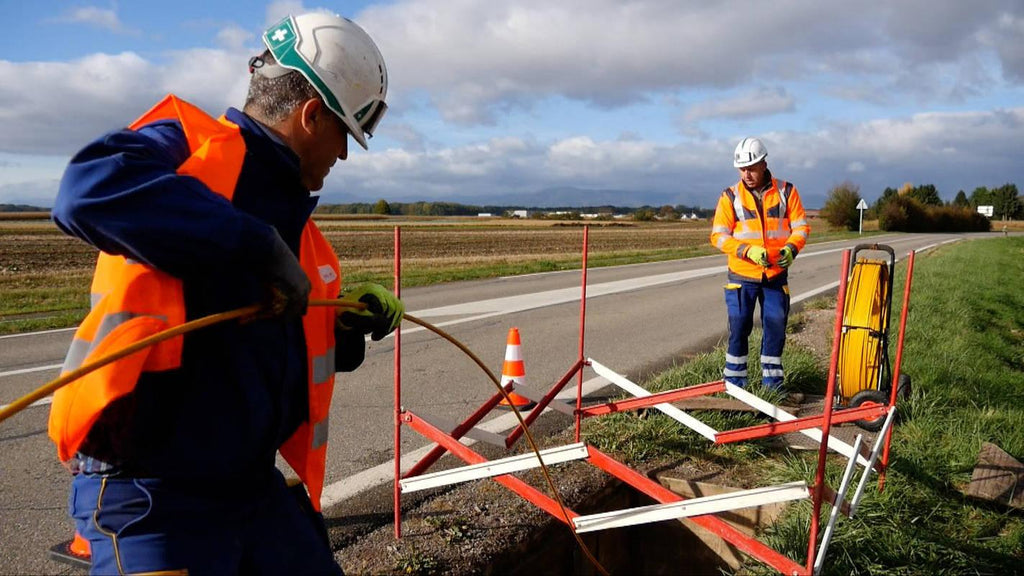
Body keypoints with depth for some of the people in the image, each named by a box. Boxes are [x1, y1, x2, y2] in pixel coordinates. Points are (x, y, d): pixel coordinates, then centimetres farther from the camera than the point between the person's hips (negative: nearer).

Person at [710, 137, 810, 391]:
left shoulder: (786, 191, 2)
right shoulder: (730, 196, -2)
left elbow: (801, 227, 4)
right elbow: (718, 236, -5)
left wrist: (791, 248, -18)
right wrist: (749, 250, -20)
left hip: (776, 275, 1)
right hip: (742, 276, -1)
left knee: (776, 327, 6)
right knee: (739, 328, 1)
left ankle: (772, 380, 21)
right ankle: (734, 382, 13)